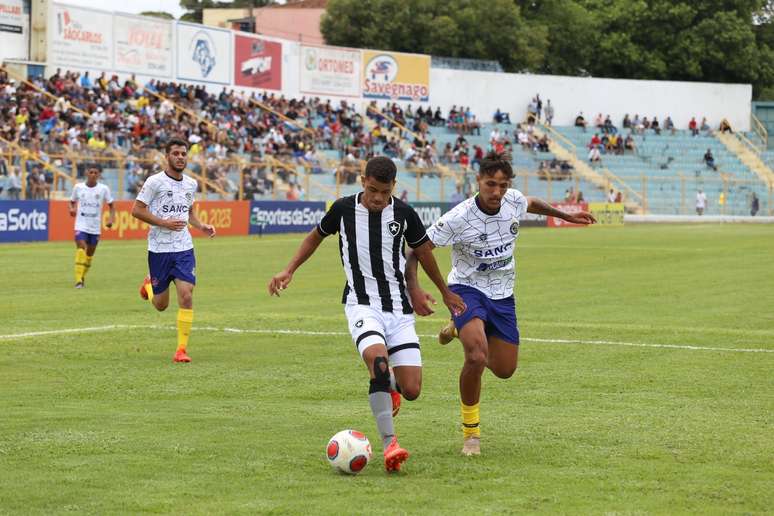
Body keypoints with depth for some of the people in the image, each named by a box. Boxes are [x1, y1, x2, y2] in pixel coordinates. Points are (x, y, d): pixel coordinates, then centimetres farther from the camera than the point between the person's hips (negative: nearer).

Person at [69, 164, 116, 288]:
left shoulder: (104, 189, -2)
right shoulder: (78, 187, 0)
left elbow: (111, 205, 7)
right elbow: (72, 201, 14)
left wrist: (111, 218, -9)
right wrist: (72, 209, -8)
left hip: (95, 227, 2)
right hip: (81, 225, -2)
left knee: (90, 254, 11)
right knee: (81, 249, -20)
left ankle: (82, 277, 31)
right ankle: (78, 280, -22)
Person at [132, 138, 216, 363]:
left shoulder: (191, 184, 8)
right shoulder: (155, 182, -10)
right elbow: (136, 210, -9)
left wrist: (201, 225, 4)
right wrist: (164, 223, -18)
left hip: (184, 248, 3)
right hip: (159, 249, -3)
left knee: (186, 296, -13)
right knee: (161, 305, 8)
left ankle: (182, 349, -7)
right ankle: (148, 284, 45)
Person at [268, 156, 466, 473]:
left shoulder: (403, 213, -2)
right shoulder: (344, 209, -4)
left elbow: (422, 251, 15)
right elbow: (316, 236, 16)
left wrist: (445, 292, 25)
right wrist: (288, 272, 9)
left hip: (399, 307, 2)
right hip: (361, 304, -2)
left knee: (412, 390, -7)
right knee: (378, 360, -33)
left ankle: (389, 386, 33)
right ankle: (389, 443, -31)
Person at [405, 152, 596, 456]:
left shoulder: (514, 201, -10)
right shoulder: (457, 219, -24)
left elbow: (533, 204, 17)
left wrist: (567, 216, 28)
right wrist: (414, 288, -34)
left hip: (502, 294, 5)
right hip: (467, 289, -5)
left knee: (505, 369, 9)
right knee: (477, 357, -30)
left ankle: (461, 330, 39)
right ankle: (471, 432, -9)